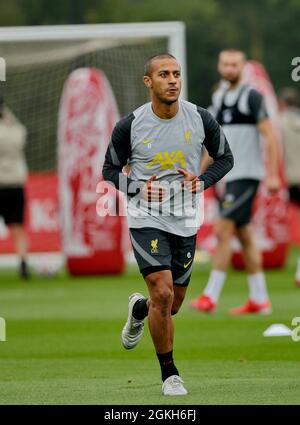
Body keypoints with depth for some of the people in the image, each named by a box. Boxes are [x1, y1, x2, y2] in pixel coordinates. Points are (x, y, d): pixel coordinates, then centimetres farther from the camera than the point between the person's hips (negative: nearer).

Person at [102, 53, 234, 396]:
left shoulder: (201, 119, -4)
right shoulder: (130, 125, -9)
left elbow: (225, 157, 9)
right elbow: (110, 169, 3)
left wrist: (201, 181, -9)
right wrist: (139, 188, -15)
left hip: (185, 222, 3)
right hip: (146, 219, -3)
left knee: (172, 305, 11)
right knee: (163, 293, -19)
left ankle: (139, 309, 48)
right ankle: (169, 375, -3)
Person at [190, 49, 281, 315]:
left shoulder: (252, 97, -8)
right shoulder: (219, 98, 13)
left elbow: (270, 137, -11)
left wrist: (272, 175, -17)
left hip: (247, 175, -8)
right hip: (228, 177, 8)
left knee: (223, 231, -13)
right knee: (244, 237, 8)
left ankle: (211, 296, -12)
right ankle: (259, 299, 13)